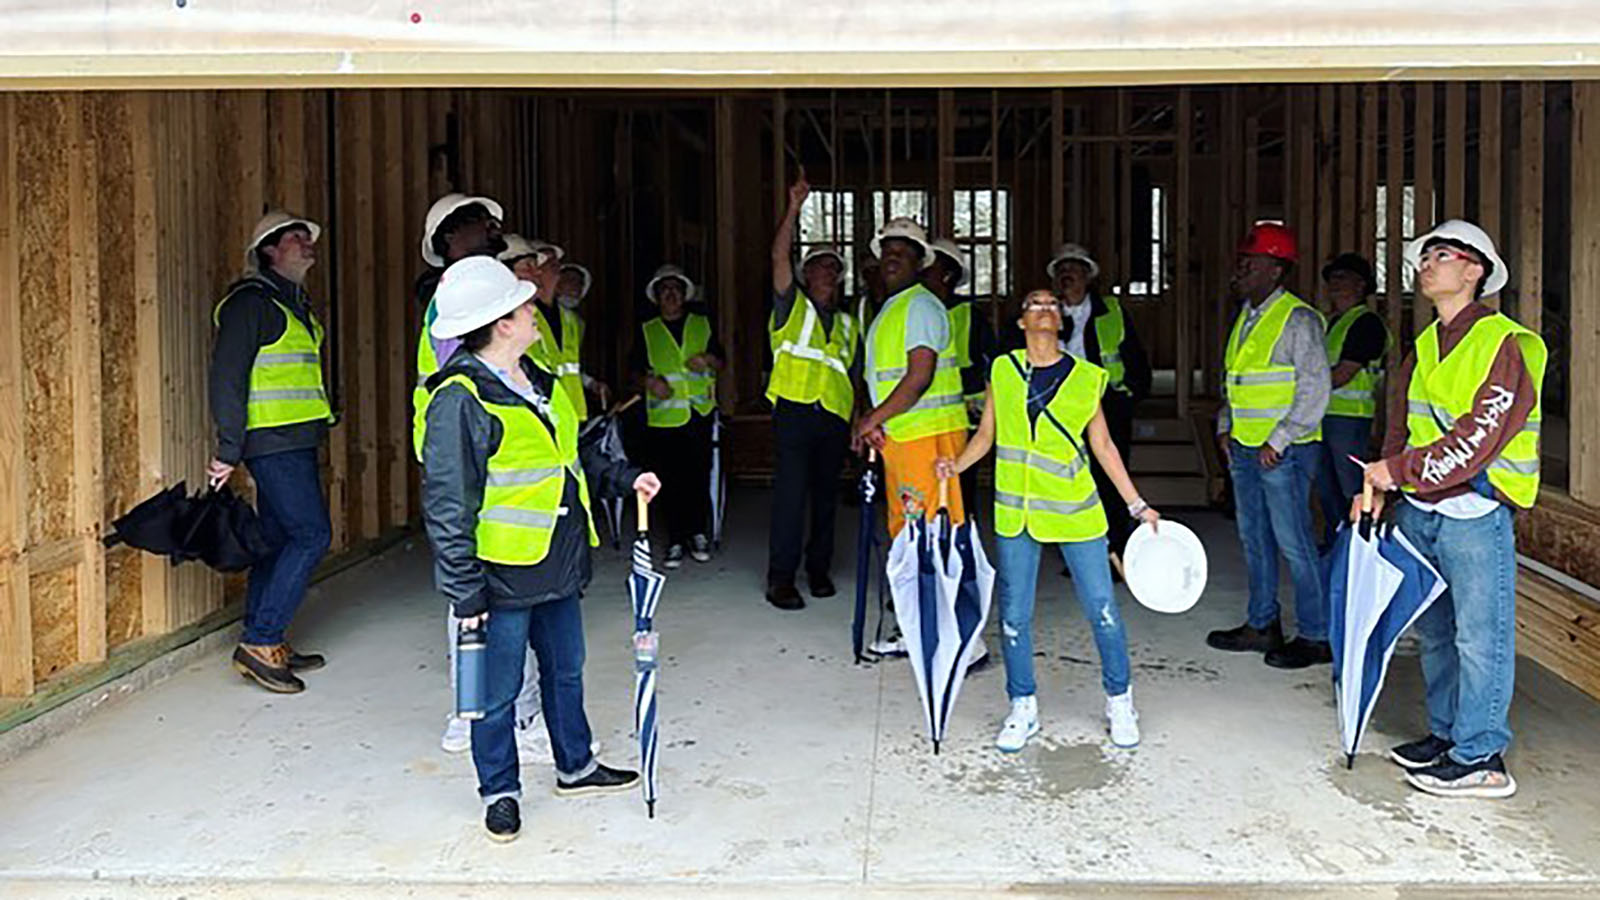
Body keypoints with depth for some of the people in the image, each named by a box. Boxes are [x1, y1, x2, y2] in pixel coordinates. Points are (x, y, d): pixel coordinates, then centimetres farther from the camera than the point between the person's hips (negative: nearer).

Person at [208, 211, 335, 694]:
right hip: (273, 441, -9)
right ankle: (260, 642, -8)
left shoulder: (294, 303, 20)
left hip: (295, 441, 9)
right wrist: (229, 448, -19)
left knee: (278, 539, 11)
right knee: (311, 534, -12)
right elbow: (227, 375, -16)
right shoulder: (250, 301, -10)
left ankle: (267, 644, 18)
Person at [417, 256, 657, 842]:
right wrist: (464, 591, -18)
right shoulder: (460, 401, -18)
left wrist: (624, 478, 10)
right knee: (498, 688, 7)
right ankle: (499, 792, 25)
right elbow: (448, 508, -18)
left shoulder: (537, 381, 10)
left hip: (558, 564, 9)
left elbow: (573, 454, 24)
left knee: (565, 669, 22)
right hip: (503, 574, -8)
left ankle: (576, 767, 40)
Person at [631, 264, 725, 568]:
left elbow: (721, 360, 16)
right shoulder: (647, 331, 12)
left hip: (699, 412, 1)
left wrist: (708, 360, -6)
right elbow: (636, 370, 11)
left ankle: (697, 534, 12)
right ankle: (675, 541, 5)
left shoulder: (702, 324, 14)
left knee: (700, 475, -2)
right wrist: (649, 381, -11)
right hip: (663, 415, 0)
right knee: (671, 480, -2)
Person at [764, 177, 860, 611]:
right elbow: (779, 257, -3)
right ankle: (780, 579, -8)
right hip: (794, 409, -5)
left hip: (834, 417, 5)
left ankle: (819, 569, 19)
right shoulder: (792, 307, 10)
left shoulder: (848, 324, 23)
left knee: (826, 494, 8)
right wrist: (794, 208, -10)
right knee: (791, 491, -11)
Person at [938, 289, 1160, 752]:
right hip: (1015, 511, 1)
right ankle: (1023, 708, 23)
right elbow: (986, 434, 11)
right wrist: (956, 465, -7)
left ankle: (1119, 702, 22)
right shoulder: (1002, 371, 5)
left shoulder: (1086, 377, 4)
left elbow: (1102, 445, 9)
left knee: (1102, 609, 2)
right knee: (1013, 615, 5)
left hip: (1075, 510, -1)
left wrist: (1137, 505, 9)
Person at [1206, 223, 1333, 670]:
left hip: (1283, 452, -8)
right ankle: (1261, 625, 25)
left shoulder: (1298, 319, -11)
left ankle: (1315, 636, 6)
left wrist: (1277, 442, -17)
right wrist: (1225, 427, 12)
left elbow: (1315, 390, -15)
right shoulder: (1245, 318, 14)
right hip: (1244, 448, 8)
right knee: (1254, 538, 14)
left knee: (1294, 541, -4)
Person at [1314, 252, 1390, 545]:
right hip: (1322, 415, 8)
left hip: (1349, 415, -8)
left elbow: (1343, 373, -15)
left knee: (1352, 489, -5)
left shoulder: (1367, 323, -8)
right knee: (1326, 488, 13)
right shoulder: (1328, 322, 18)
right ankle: (1332, 545, 22)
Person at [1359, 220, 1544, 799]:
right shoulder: (1425, 346, 15)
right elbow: (1401, 422, 15)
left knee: (1480, 636, -1)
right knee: (1433, 630, 16)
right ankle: (1446, 734, 30)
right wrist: (1378, 488, 3)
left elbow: (1479, 437, -19)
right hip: (1419, 509, 8)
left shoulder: (1503, 343, -11)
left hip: (1476, 513, -8)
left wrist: (1400, 470, -18)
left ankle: (1479, 758, 6)